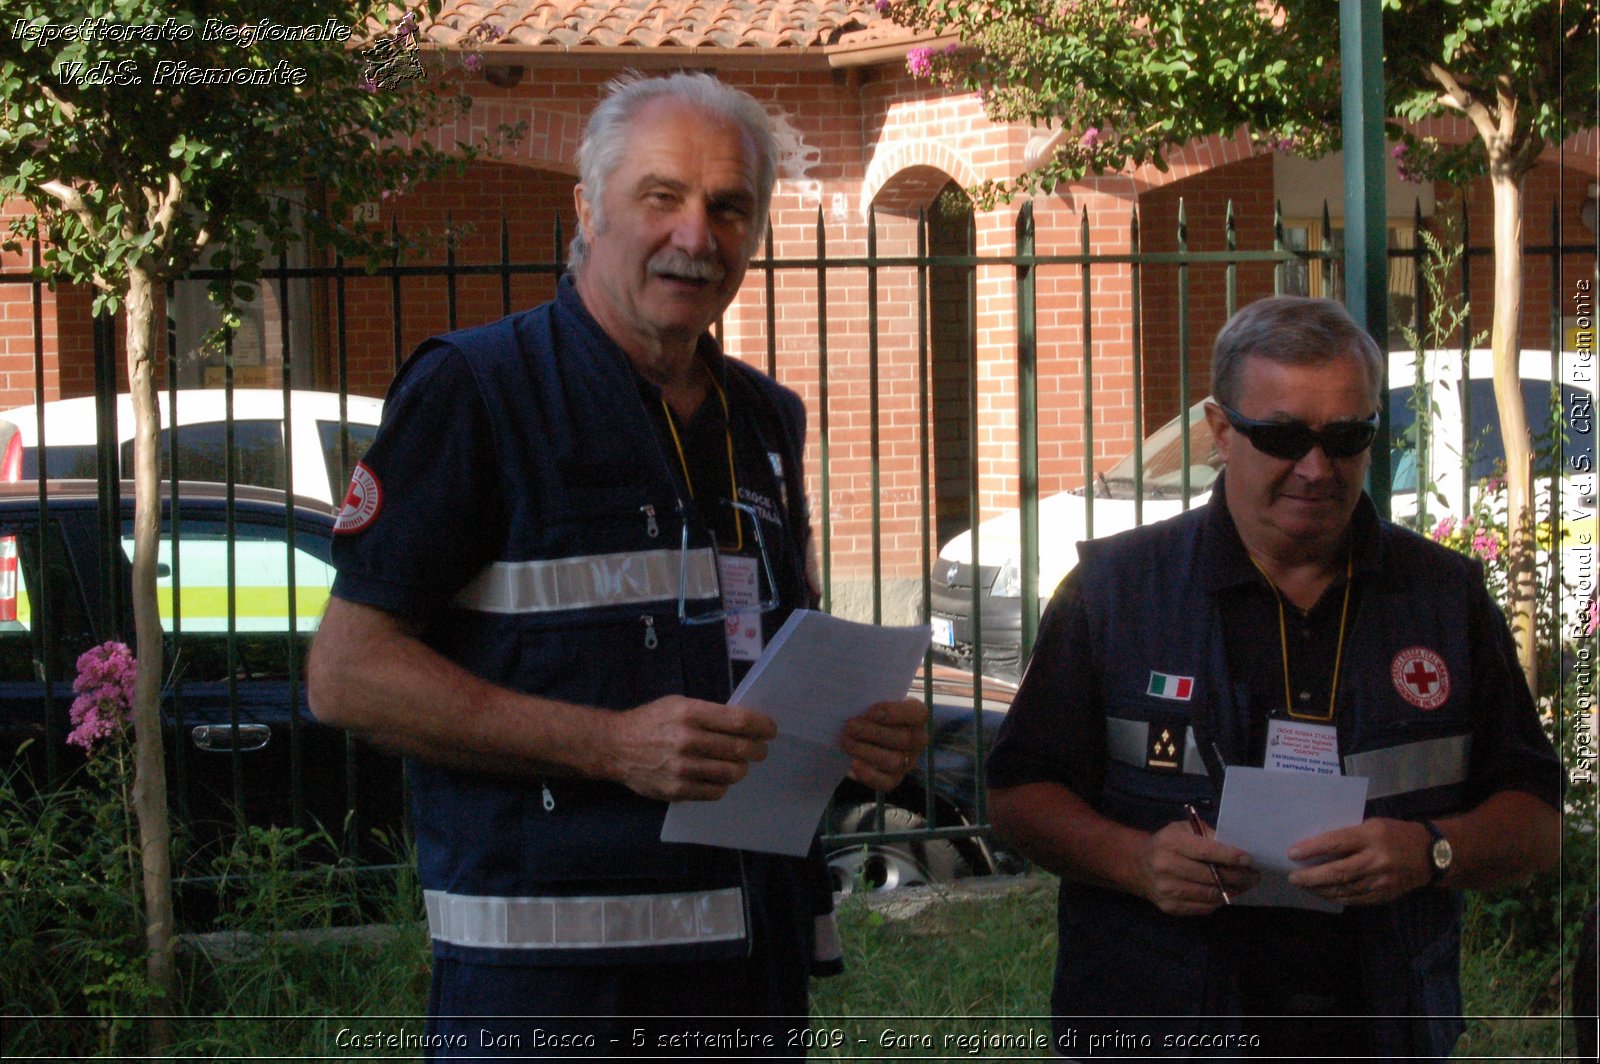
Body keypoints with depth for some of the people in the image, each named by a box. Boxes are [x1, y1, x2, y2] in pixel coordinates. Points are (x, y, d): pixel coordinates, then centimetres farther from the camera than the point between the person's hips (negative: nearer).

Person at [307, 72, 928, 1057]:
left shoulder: (765, 420, 17)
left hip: (757, 964, 6)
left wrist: (859, 734, 3)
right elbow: (348, 674, -10)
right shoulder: (471, 391, -4)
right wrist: (609, 744, -19)